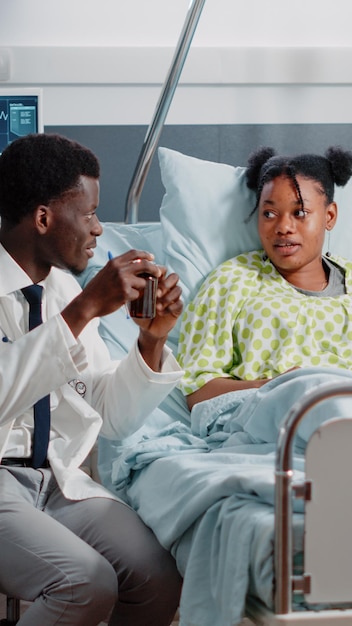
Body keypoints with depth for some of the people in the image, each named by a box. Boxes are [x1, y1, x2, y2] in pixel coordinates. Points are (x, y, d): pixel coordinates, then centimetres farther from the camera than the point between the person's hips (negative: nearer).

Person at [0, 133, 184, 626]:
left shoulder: (64, 288, 12)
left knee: (159, 582, -17)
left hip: (57, 476, 6)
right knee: (87, 582, -28)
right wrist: (84, 310, -27)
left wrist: (152, 339, 0)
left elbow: (114, 419, 16)